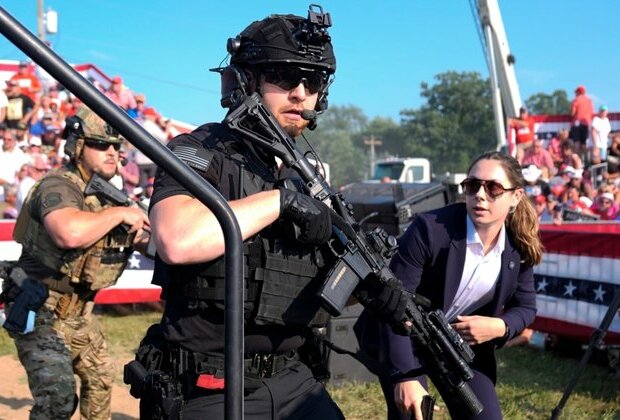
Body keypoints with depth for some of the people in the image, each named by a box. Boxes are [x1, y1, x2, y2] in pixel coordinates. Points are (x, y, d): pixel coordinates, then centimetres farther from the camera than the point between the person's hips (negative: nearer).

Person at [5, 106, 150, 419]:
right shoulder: (59, 186, -21)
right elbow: (70, 233, -43)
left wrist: (139, 236, -5)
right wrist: (119, 214, -29)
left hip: (78, 311, 9)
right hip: (40, 311, -9)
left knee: (101, 377, 23)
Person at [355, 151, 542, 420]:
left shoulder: (519, 247, -10)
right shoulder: (430, 229, -27)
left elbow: (525, 307, 3)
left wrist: (500, 327, -21)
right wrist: (405, 377, -34)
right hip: (404, 339, -4)